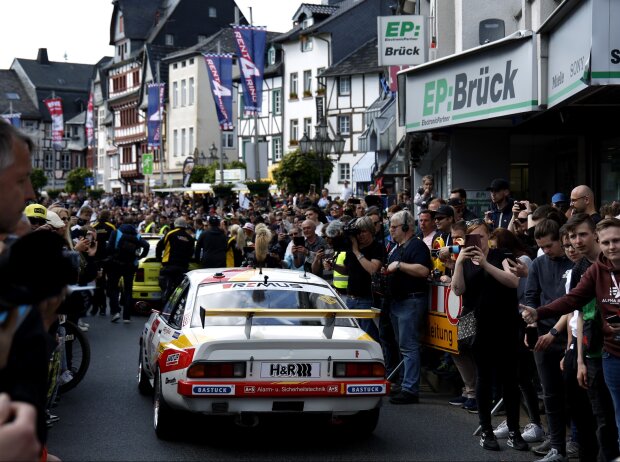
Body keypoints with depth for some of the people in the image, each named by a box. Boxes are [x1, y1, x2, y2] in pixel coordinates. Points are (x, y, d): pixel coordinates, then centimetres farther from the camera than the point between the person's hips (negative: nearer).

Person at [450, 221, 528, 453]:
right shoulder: (464, 261, 10)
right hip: (478, 327, 1)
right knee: (484, 377, 4)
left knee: (508, 377, 0)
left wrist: (485, 263, -20)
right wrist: (459, 262, -15)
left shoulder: (499, 256, 3)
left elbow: (514, 282, -13)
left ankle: (514, 432, 6)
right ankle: (486, 431, 11)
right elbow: (457, 290, -4)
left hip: (505, 326, -1)